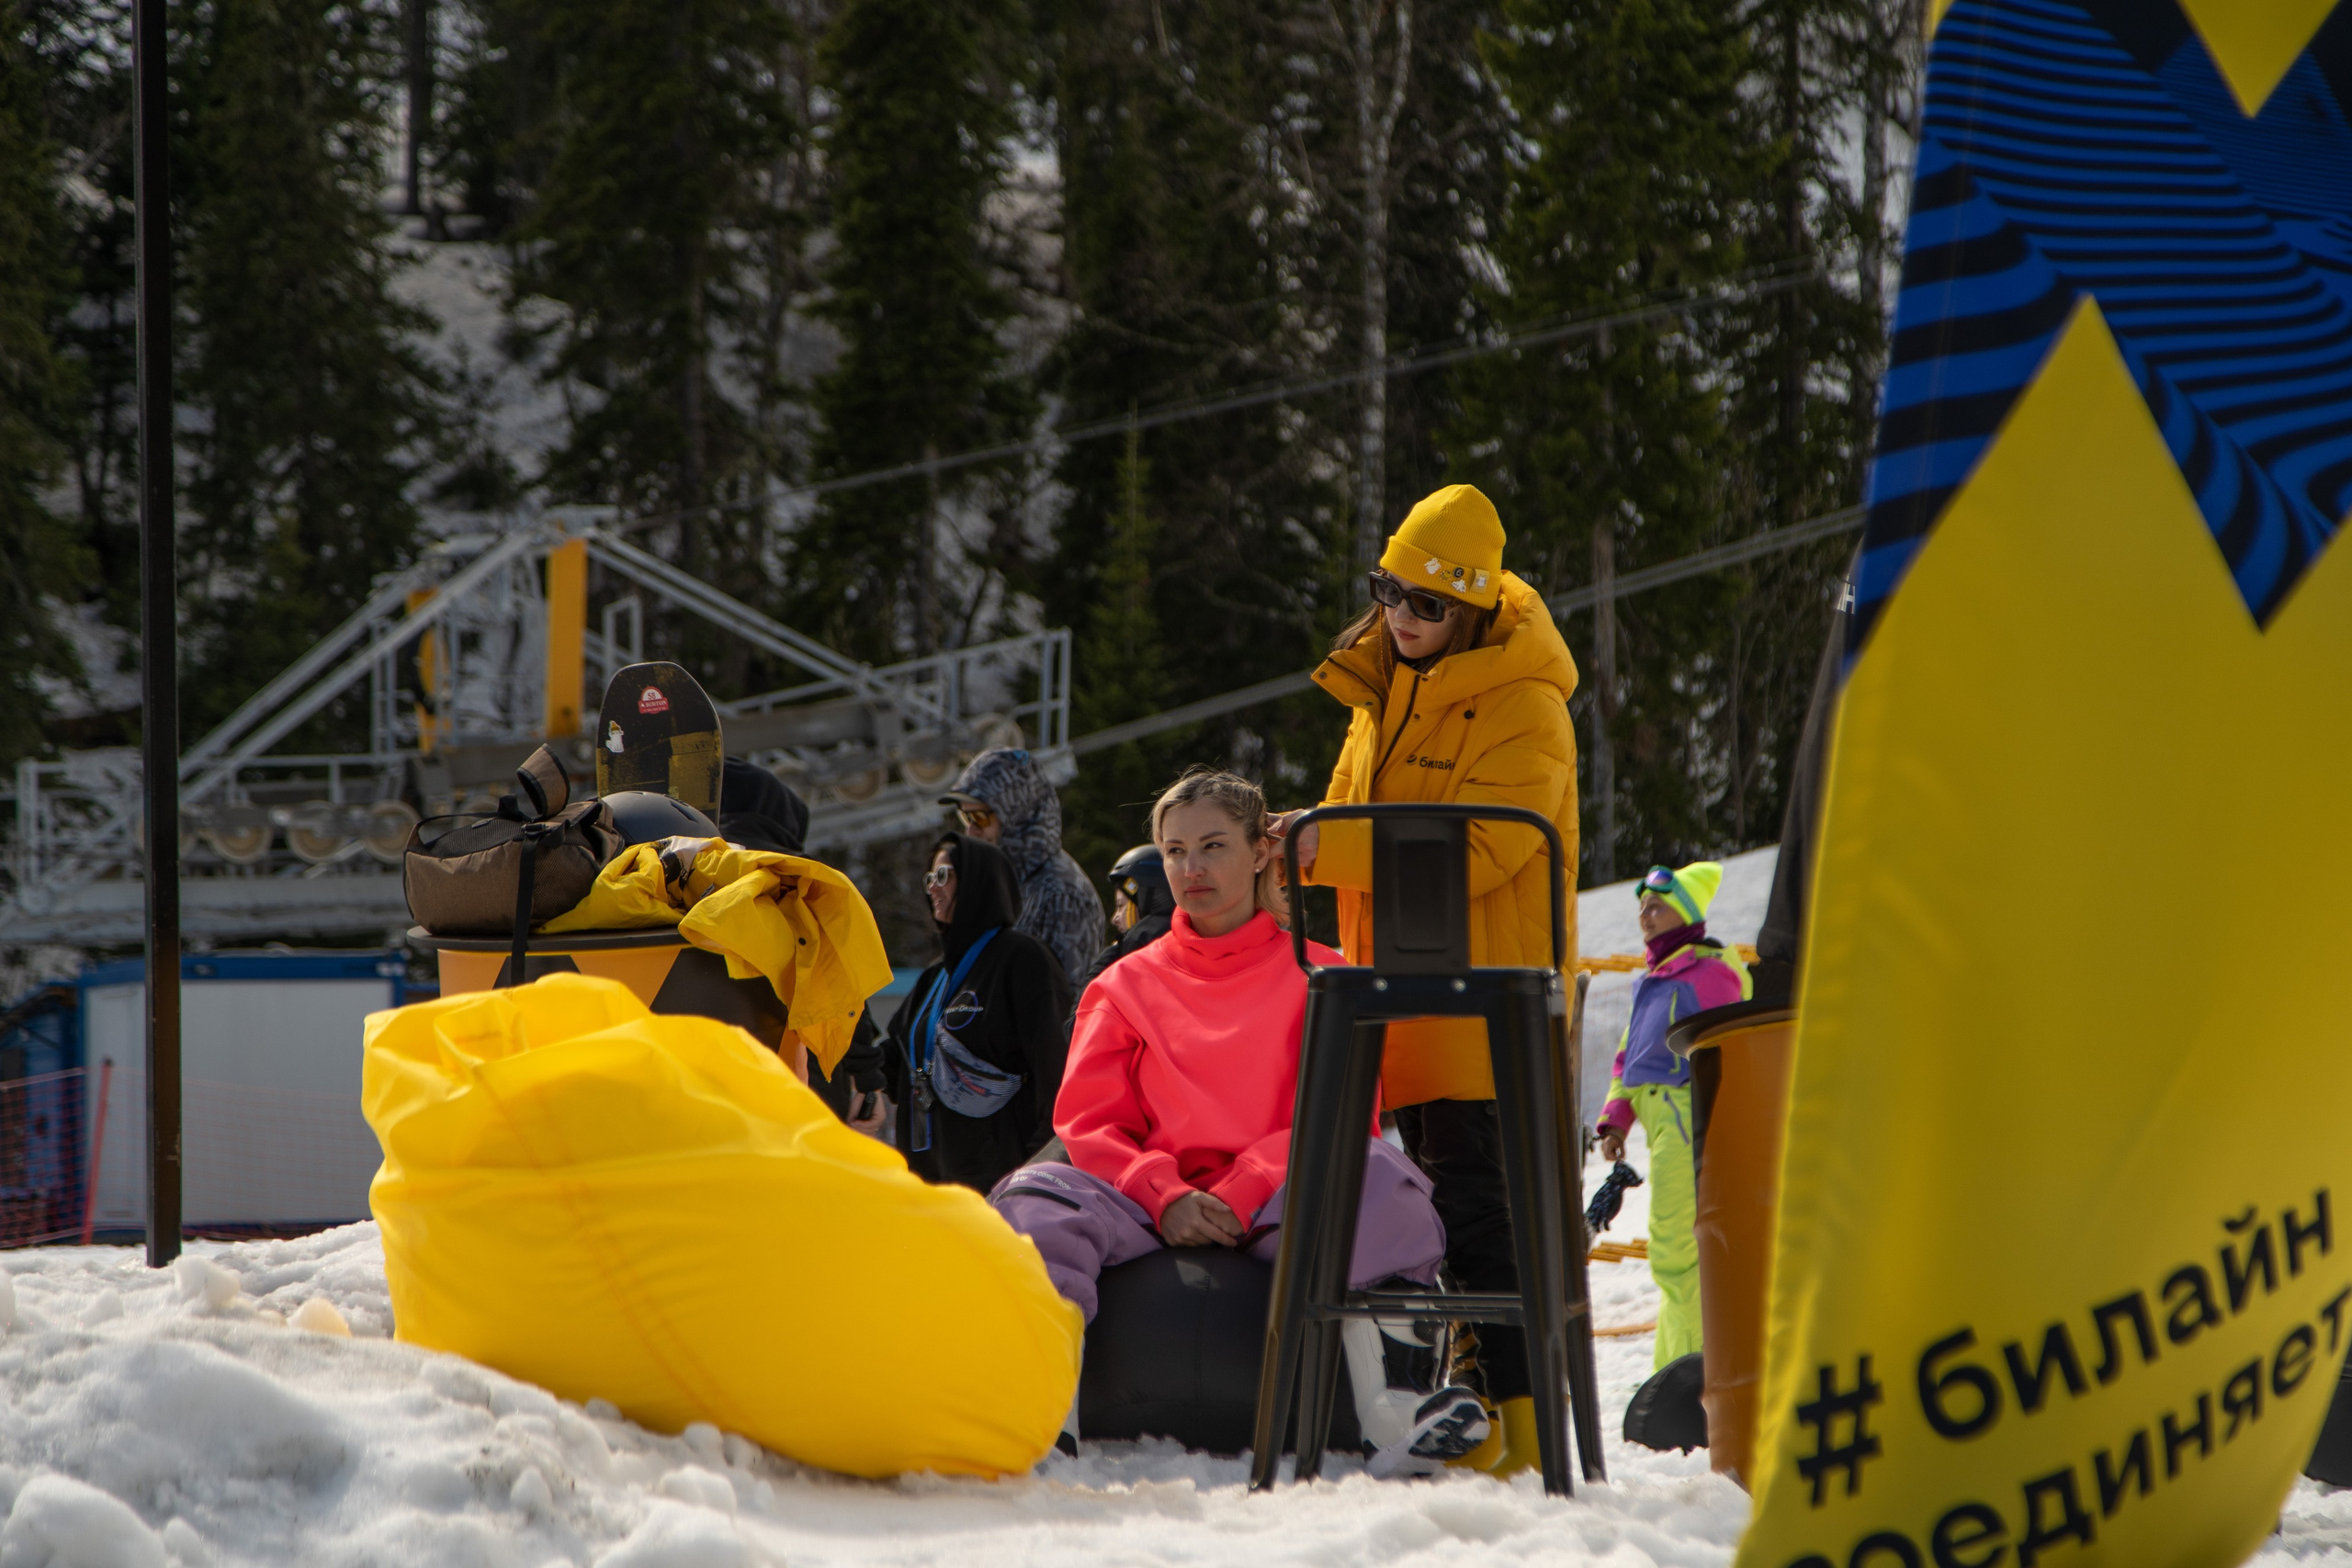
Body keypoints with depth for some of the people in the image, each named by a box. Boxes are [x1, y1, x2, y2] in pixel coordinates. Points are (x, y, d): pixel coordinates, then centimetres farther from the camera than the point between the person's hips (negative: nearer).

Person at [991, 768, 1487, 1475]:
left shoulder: (1317, 976, 15)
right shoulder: (1126, 985, 22)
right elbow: (1086, 1122, 10)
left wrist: (1239, 1197, -14)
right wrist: (1166, 1198, -11)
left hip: (1280, 1206, -2)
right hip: (1151, 1209, 2)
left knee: (1382, 1181, -34)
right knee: (1036, 1195, -29)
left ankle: (1397, 1414, -51)